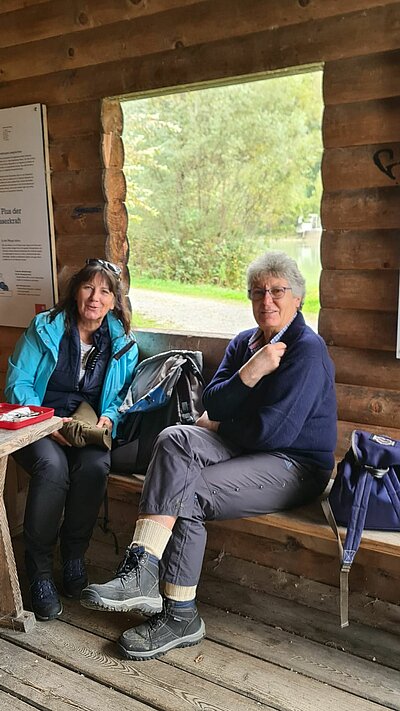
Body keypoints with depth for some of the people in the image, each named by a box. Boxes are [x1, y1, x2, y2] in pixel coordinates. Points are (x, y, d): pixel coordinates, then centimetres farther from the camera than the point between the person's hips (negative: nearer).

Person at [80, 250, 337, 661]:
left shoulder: (307, 351, -13)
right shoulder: (244, 342, 12)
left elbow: (271, 432, -20)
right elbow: (212, 405, 1)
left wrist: (218, 424, -3)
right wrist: (252, 371, -15)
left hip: (294, 466, -7)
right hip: (243, 449, 7)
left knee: (186, 494, -24)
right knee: (176, 438, -23)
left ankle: (180, 616, -11)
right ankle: (141, 573, -32)